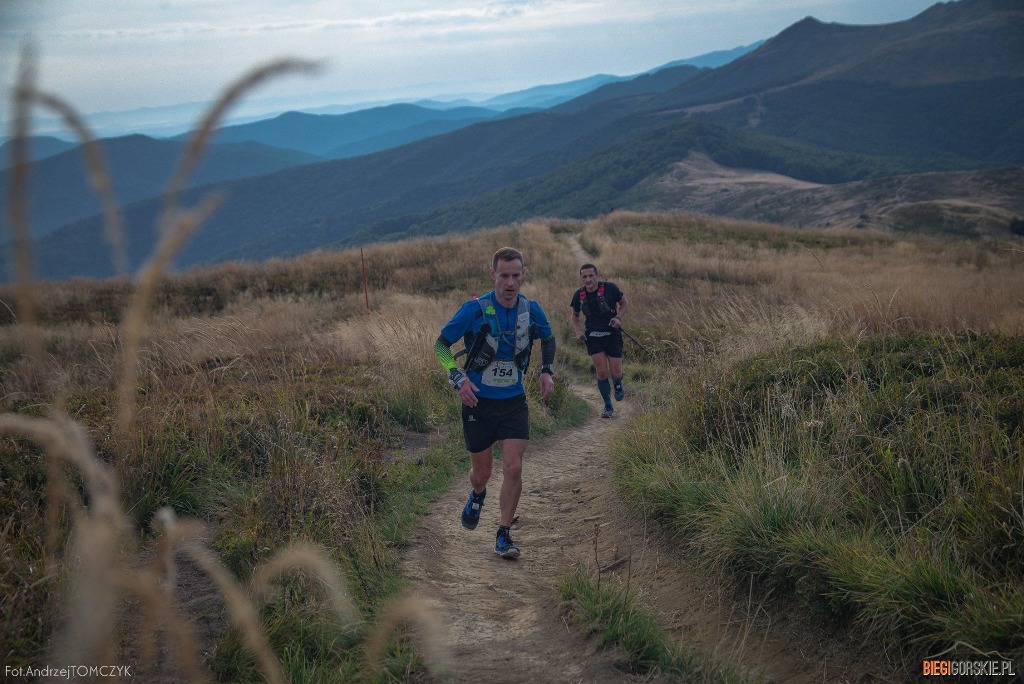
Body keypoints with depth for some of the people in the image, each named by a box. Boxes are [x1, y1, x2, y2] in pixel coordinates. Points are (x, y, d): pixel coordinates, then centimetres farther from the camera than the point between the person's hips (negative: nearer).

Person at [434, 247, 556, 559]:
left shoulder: (531, 310, -5)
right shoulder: (474, 309, -16)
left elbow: (548, 339, 17)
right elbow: (441, 344, -8)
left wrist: (546, 371, 2)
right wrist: (458, 378, -22)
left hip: (514, 401, 2)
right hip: (478, 401, -2)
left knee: (513, 468, -10)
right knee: (482, 472, 9)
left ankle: (504, 534, 5)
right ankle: (477, 494, 47)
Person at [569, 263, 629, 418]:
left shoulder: (610, 288, -12)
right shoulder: (579, 295, -3)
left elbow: (625, 302, 3)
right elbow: (574, 316, 12)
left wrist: (618, 317, -14)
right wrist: (578, 331, -6)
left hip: (612, 334, -1)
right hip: (593, 336, 1)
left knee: (616, 373, 0)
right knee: (602, 372, -7)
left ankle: (618, 386, 39)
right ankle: (608, 406, 11)